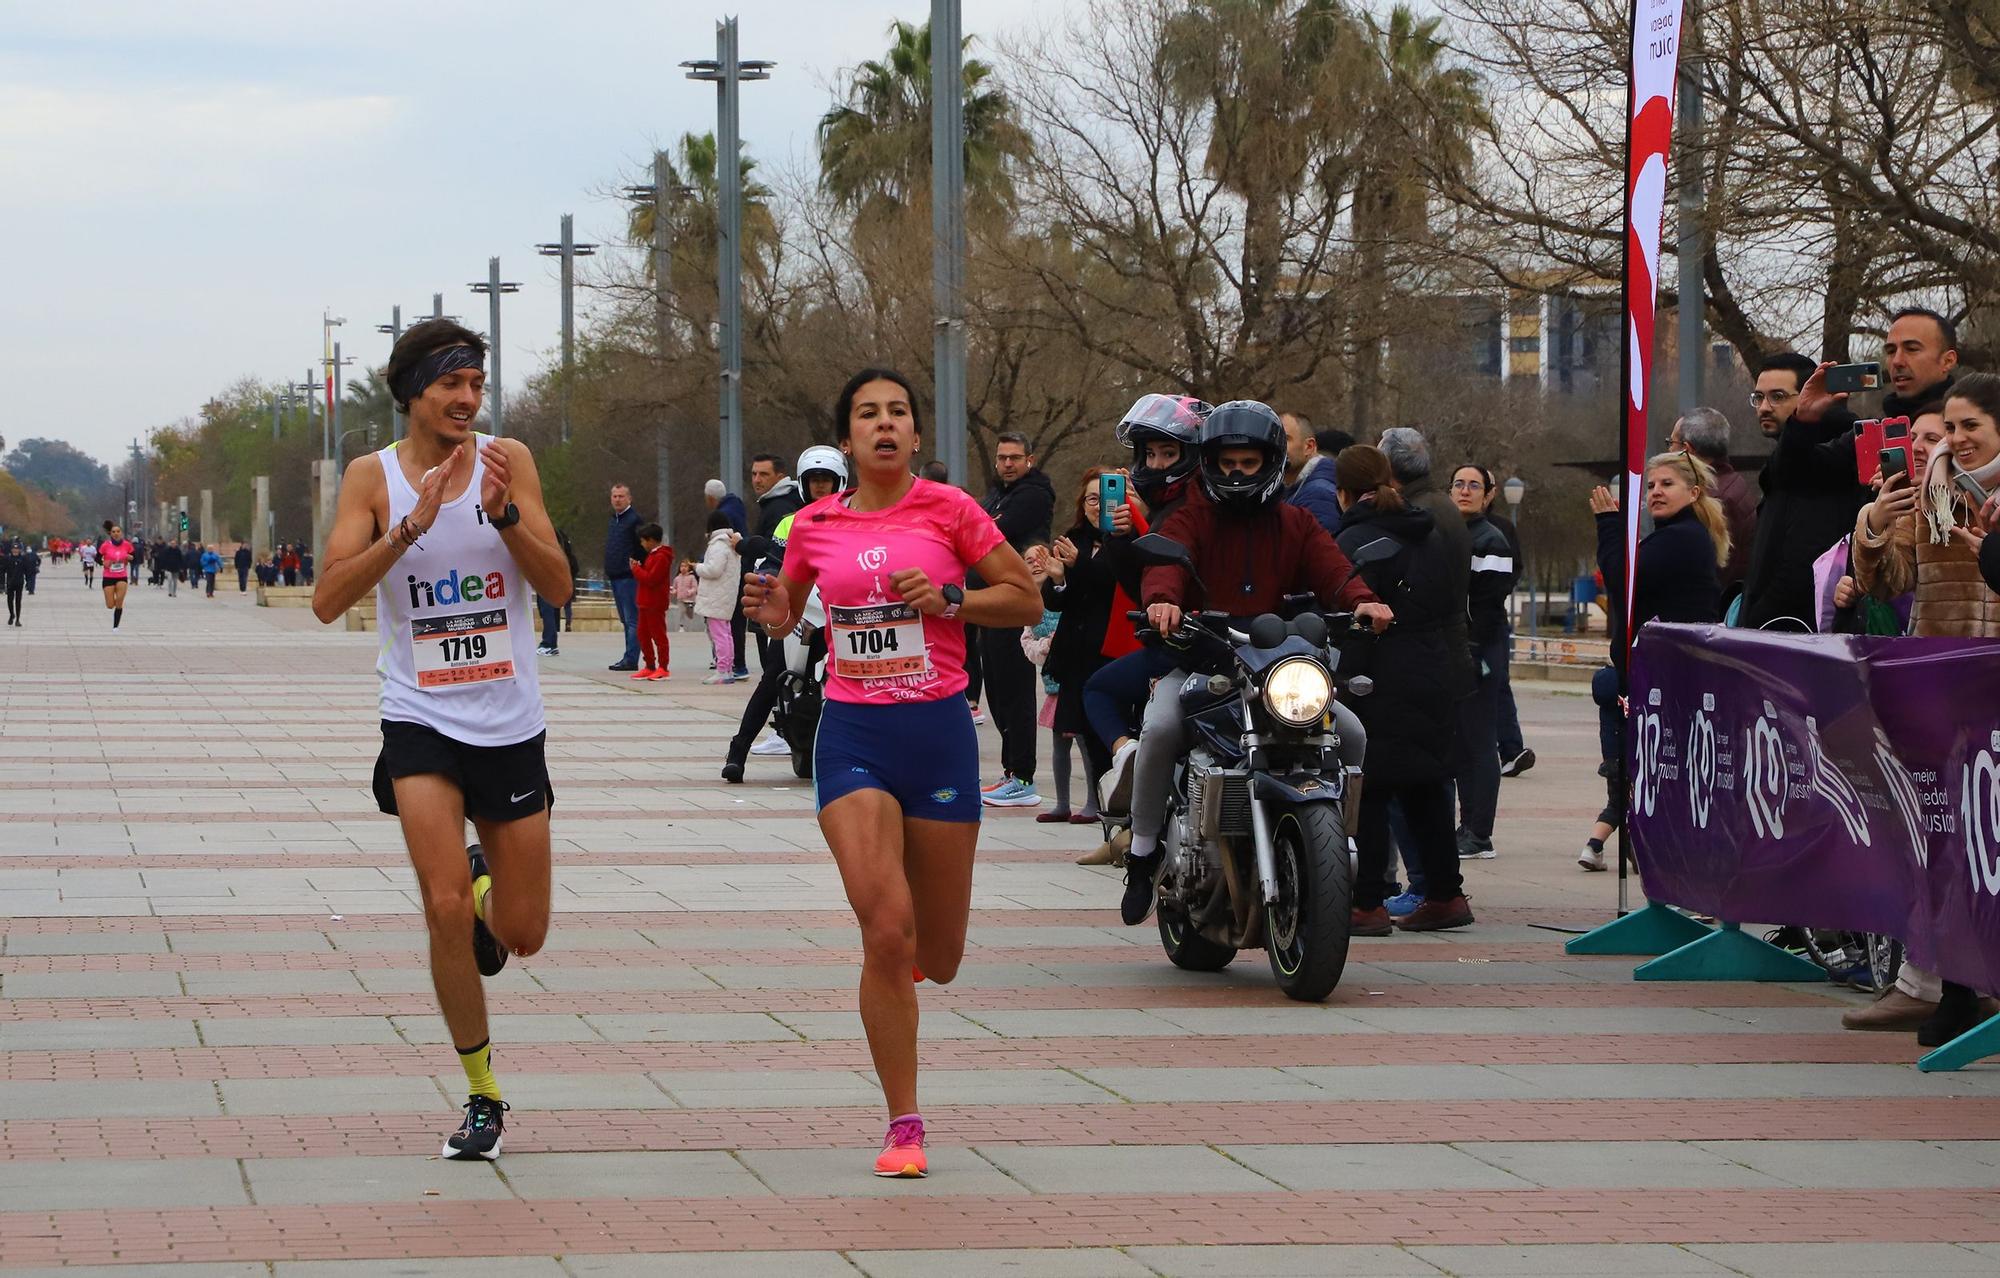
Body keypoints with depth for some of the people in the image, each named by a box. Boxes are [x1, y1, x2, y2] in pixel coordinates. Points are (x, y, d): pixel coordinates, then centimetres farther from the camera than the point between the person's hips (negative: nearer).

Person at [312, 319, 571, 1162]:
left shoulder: (507, 462, 0)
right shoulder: (373, 477, -2)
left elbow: (557, 585, -5)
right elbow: (328, 600, -12)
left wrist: (504, 514, -21)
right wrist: (412, 526, -22)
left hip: (510, 725, 1)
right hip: (421, 721, -1)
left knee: (523, 935, 5)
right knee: (445, 908, -17)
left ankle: (486, 895, 43)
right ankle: (482, 1098, -1)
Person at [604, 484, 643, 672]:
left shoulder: (634, 519, -8)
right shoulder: (614, 520, 19)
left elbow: (642, 547, -13)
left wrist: (635, 567, -17)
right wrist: (608, 571, 19)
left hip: (628, 577, -9)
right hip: (615, 577, 9)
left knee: (632, 619, -9)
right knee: (625, 620, 12)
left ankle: (631, 659, -11)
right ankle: (629, 658, 15)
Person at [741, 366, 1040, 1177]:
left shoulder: (948, 510, -1)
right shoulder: (816, 525, 5)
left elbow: (1026, 600, 3)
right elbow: (787, 613, 21)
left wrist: (948, 600, -13)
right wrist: (773, 612, -3)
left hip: (938, 730, 0)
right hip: (853, 737, 0)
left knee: (938, 958, 6)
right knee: (884, 933, -16)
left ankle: (914, 946, 46)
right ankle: (904, 1125, -5)